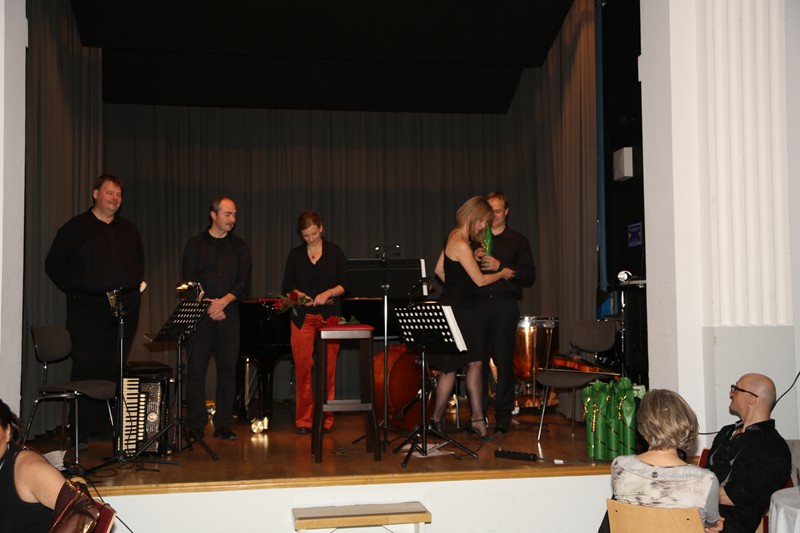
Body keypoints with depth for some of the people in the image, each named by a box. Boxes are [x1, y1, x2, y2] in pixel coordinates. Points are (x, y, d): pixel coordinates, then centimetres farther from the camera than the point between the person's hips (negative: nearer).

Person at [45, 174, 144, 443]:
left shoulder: (129, 231, 17)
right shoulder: (75, 228, 4)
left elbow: (139, 264, 30)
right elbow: (54, 265, 6)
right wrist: (75, 290, 0)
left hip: (126, 308, 4)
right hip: (88, 309, -4)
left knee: (115, 368, 5)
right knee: (86, 366, -8)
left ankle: (105, 425, 13)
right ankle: (80, 430, -2)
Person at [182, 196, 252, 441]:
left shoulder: (239, 247, 12)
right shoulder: (195, 244, 6)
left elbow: (244, 282, 4)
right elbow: (189, 281, 0)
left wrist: (224, 301, -11)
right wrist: (209, 307, -11)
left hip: (229, 314, 2)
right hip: (200, 315, -2)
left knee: (228, 369, 2)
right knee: (196, 369, -4)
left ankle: (223, 425, 9)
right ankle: (196, 426, 3)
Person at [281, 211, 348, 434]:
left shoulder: (335, 252, 5)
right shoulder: (295, 254, 9)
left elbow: (344, 285, 3)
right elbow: (286, 286, 11)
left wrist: (328, 293, -14)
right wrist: (298, 294, -8)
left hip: (328, 315, -1)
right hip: (303, 317, 1)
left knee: (328, 368, -2)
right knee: (303, 367, -3)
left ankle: (325, 418, 8)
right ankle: (304, 419, 6)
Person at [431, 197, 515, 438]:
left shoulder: (454, 237, 10)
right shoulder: (461, 245, -20)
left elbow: (439, 270, 18)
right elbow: (480, 280, -15)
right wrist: (502, 274, 2)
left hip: (461, 309, 10)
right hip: (456, 310, -10)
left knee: (475, 362, 7)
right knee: (450, 368, -1)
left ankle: (477, 418, 11)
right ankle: (436, 420, 12)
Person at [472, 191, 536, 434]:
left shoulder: (518, 241, 11)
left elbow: (529, 276, 1)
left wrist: (500, 266, -11)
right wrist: (473, 259, -5)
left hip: (505, 304, -2)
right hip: (479, 303, 2)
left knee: (504, 361, -3)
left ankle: (503, 416, 4)